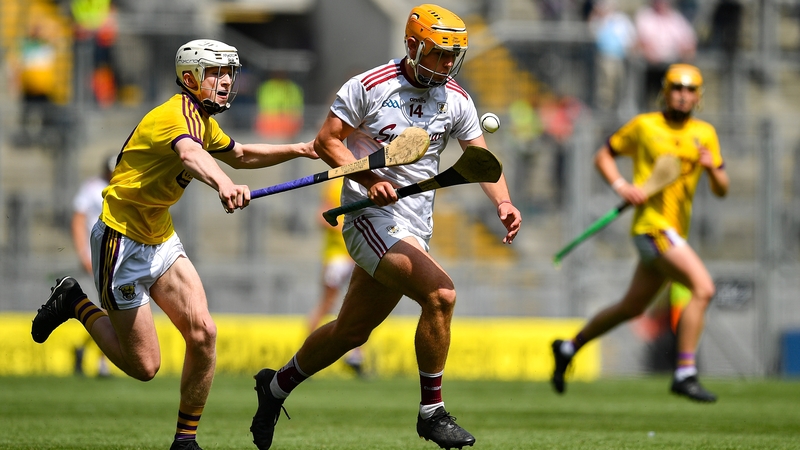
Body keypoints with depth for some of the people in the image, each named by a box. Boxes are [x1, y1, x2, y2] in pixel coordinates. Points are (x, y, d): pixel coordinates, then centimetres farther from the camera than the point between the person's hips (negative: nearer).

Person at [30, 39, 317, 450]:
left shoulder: (203, 121, 9)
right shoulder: (177, 115, -22)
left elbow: (240, 155, 31)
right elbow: (190, 155, -47)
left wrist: (299, 150, 19)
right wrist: (223, 183, -69)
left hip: (161, 241, 9)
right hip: (122, 240, -9)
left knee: (203, 334, -9)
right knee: (144, 366, -4)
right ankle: (76, 303, 18)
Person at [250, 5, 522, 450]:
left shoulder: (456, 100, 6)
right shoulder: (369, 87, -9)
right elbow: (327, 141, -6)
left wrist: (503, 202, -15)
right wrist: (370, 180, -20)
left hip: (416, 226, 6)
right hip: (371, 217, -6)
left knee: (352, 331, 14)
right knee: (440, 293, -25)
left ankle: (277, 385, 37)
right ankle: (432, 411, -15)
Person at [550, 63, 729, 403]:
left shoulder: (705, 134, 11)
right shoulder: (644, 126, 0)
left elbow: (721, 190, 9)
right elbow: (603, 155, 10)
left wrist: (712, 168, -13)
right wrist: (621, 186, -8)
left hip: (675, 231, 7)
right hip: (652, 225, -7)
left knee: (632, 307, 18)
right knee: (703, 288, -23)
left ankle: (569, 348, 36)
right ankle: (685, 374, -21)